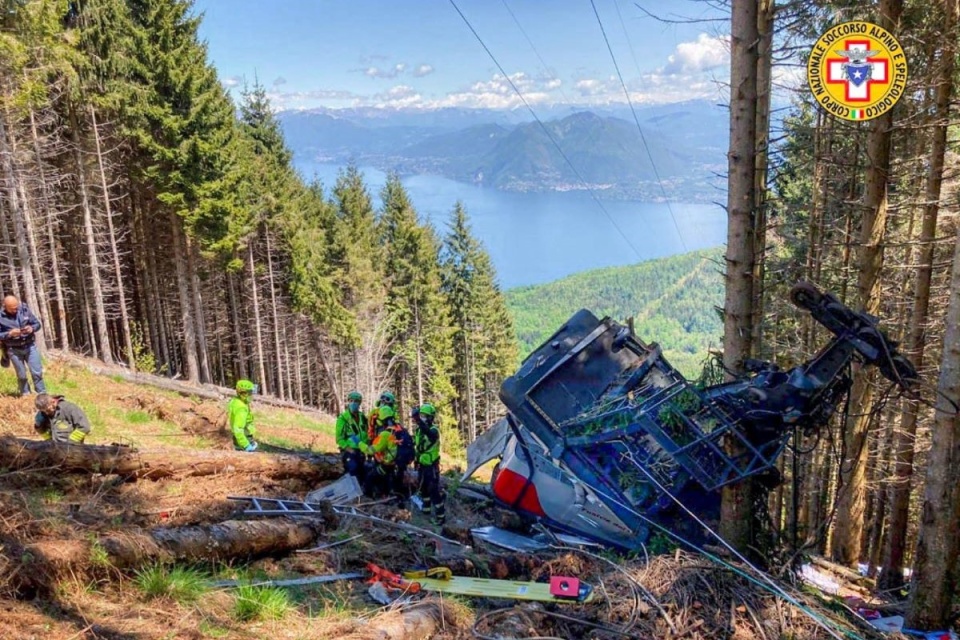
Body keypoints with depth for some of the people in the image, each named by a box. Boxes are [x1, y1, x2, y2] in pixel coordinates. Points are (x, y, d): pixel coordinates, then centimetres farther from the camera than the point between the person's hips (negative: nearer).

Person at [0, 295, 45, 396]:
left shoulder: (24, 310, -5)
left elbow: (37, 324, 3)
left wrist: (32, 328, -18)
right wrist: (10, 334, -25)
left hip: (30, 346, 1)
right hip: (14, 350, -1)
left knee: (37, 372, 2)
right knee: (21, 375, 10)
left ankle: (42, 395, 13)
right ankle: (26, 395, 25)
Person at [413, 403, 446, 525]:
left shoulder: (434, 430, -20)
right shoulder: (419, 429, 4)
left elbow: (429, 433, -46)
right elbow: (415, 444, 19)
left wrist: (418, 420, -60)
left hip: (431, 465, -8)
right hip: (422, 464, 8)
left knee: (434, 490, -7)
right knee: (422, 487, 22)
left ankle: (440, 516, -2)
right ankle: (426, 508, 41)